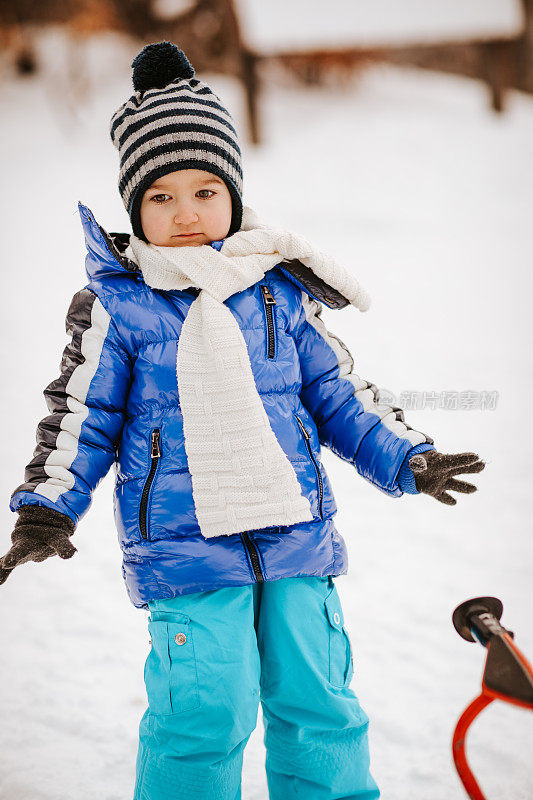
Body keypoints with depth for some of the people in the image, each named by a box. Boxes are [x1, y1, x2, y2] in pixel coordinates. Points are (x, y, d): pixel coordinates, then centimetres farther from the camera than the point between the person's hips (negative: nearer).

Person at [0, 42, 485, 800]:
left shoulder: (277, 291, 9)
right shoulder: (116, 304, 0)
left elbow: (337, 391, 15)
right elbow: (81, 414, 3)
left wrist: (406, 458, 6)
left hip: (297, 539, 3)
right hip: (185, 549, -3)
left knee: (317, 701, 7)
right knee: (204, 713, -9)